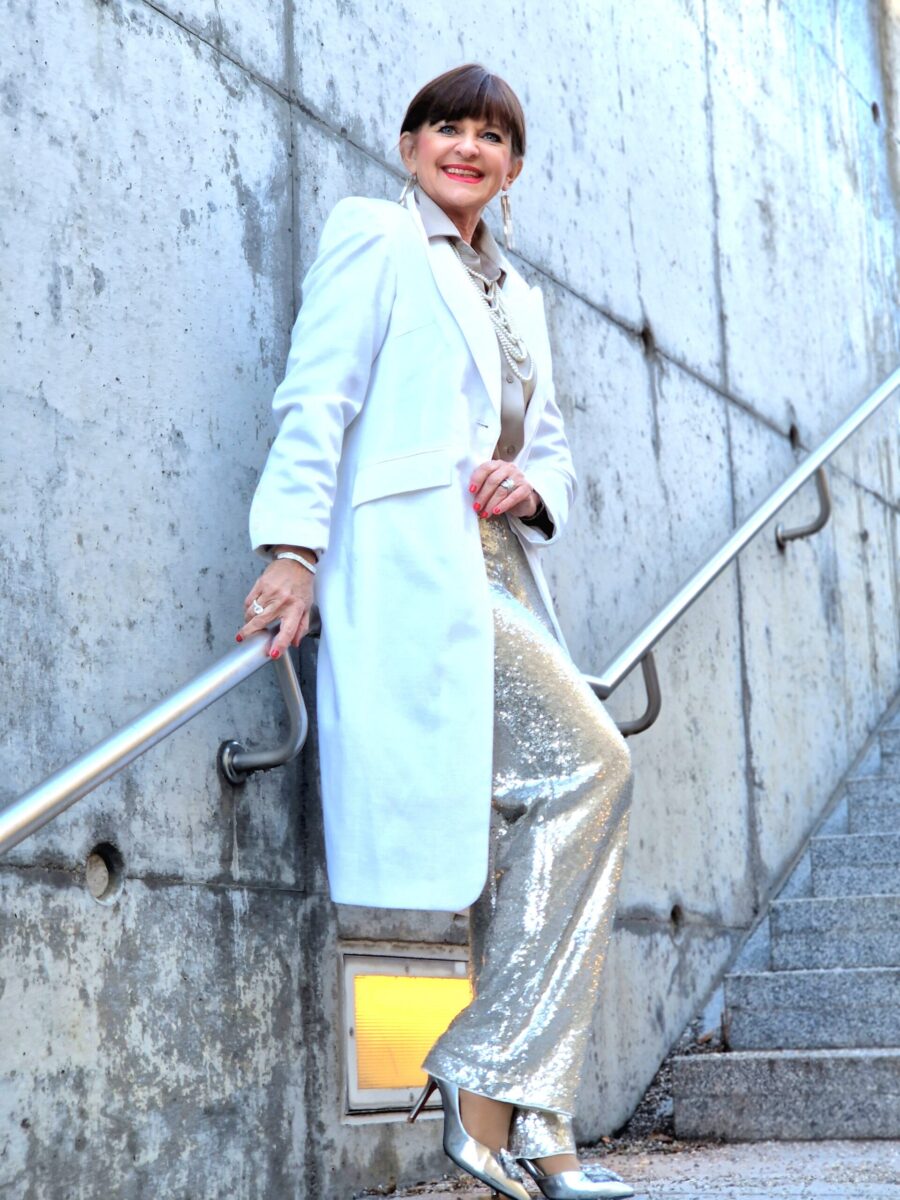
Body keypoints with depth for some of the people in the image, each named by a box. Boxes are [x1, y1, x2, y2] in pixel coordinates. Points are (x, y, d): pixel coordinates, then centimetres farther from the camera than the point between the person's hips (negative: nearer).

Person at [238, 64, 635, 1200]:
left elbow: (552, 450, 27)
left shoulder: (517, 295, 29)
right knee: (589, 765, -19)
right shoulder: (374, 235, 8)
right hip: (410, 563, -8)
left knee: (527, 834, -1)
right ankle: (499, 1095, -14)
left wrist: (530, 485, 3)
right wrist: (292, 548, -15)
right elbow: (316, 401, -3)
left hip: (497, 577, 8)